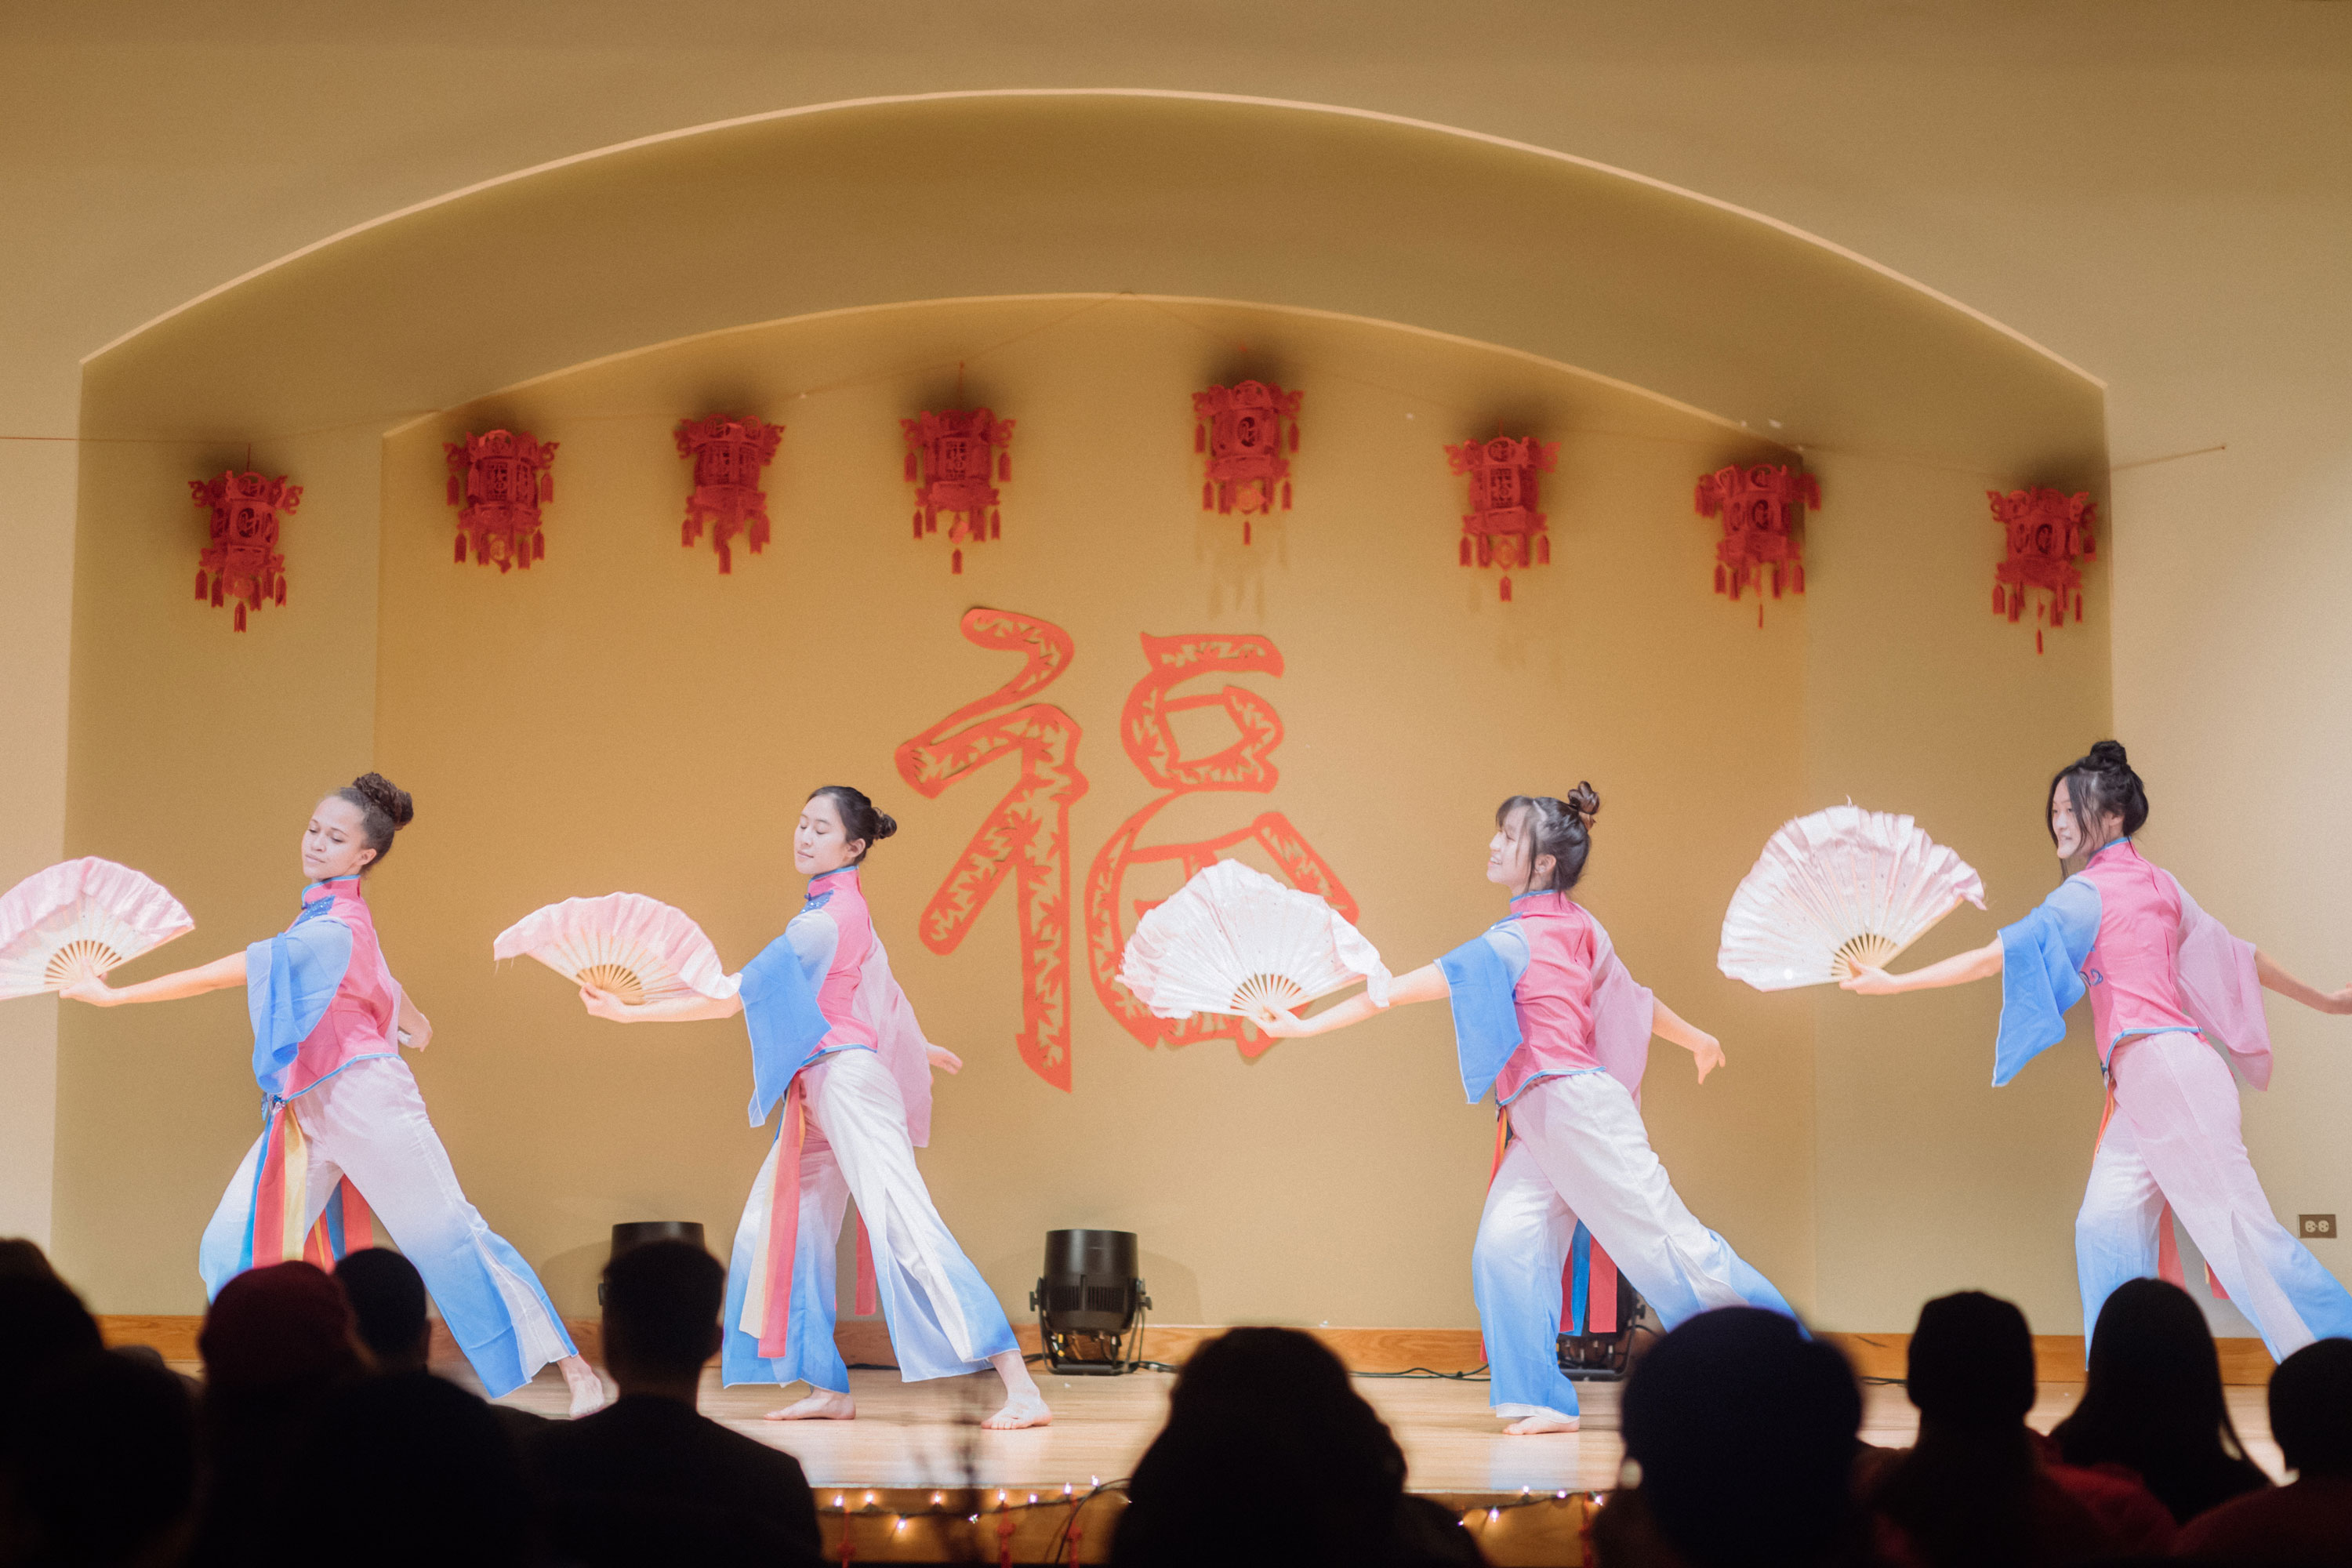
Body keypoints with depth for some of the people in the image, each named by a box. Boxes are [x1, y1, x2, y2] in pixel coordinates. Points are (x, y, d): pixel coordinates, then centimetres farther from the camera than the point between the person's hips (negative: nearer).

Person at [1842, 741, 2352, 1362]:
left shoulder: (2089, 895, -9)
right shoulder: (2156, 882, 15)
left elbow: (1997, 957, -15)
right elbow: (2230, 952, 22)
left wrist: (1894, 983, -15)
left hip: (2163, 1072, -9)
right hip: (2143, 1083, 9)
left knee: (2239, 1228, -8)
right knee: (2107, 1227, 5)